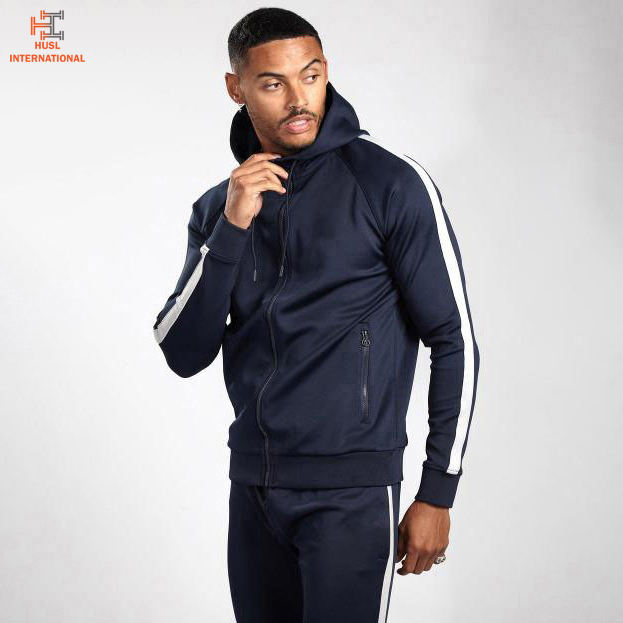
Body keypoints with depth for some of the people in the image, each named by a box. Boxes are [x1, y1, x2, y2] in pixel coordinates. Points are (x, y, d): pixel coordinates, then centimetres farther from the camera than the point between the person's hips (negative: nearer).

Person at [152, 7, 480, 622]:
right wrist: (232, 228, -14)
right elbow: (183, 356, -2)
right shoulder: (217, 208, 7)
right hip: (251, 486, 5)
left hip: (351, 489, -5)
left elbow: (453, 340, -6)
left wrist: (437, 494, -7)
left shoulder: (390, 182, -8)